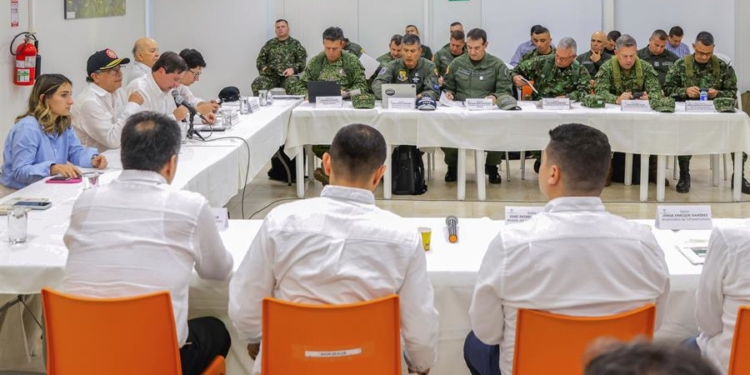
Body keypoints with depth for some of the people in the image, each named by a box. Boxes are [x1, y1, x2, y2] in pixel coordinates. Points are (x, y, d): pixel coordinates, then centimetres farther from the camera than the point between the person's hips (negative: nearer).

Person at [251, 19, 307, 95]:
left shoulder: (295, 44, 14)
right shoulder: (269, 44, 21)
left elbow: (302, 61, 7)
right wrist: (263, 67, -2)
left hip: (288, 75, -2)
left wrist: (293, 69, -13)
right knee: (257, 83, -29)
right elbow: (260, 59, 21)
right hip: (271, 75, 2)